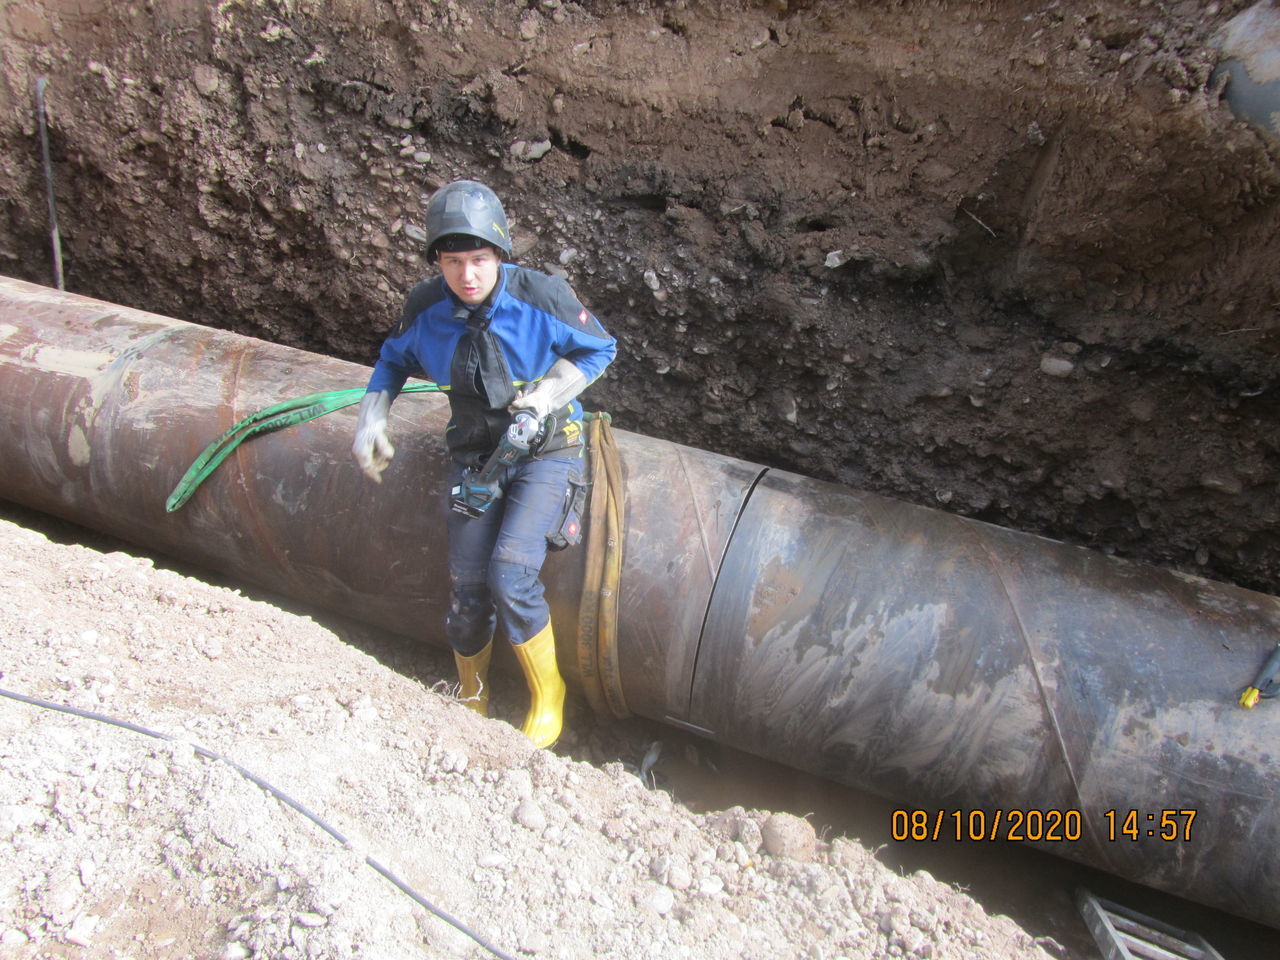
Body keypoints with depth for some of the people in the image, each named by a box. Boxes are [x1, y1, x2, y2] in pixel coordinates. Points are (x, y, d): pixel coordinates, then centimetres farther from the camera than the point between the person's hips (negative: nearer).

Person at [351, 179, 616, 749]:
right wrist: (371, 417, -3)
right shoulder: (425, 308, -8)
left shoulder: (542, 296, -18)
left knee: (510, 573, -22)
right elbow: (394, 361, 12)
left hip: (545, 450, -3)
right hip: (474, 453, 3)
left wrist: (545, 396, -18)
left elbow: (598, 349, -4)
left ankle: (548, 693, 4)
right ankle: (472, 696, 28)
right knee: (468, 588, -3)